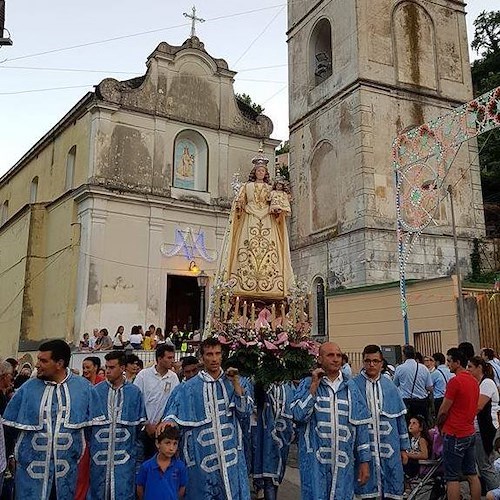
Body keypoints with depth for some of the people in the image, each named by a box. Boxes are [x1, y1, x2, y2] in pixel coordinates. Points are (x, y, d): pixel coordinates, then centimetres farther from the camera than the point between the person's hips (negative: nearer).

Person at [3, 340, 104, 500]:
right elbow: (11, 425, 5)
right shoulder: (28, 388, -3)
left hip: (67, 467, 0)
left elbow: (93, 424, 4)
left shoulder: (83, 387, -3)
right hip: (31, 466, 0)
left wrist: (79, 452, 3)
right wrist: (14, 454, 5)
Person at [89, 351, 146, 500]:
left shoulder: (134, 392, 0)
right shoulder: (96, 390, -1)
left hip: (124, 452, -1)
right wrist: (89, 443, 2)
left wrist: (138, 451, 6)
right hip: (100, 451, 1)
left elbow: (140, 424, 5)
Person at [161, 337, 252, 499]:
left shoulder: (231, 383, 4)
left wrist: (235, 383, -12)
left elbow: (245, 412, -4)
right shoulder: (190, 387, -1)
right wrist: (169, 421, -25)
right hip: (203, 454, -1)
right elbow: (174, 413, -2)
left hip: (230, 454, 2)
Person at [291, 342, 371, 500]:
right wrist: (314, 386, -14)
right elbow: (298, 415, -13)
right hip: (315, 462, -2)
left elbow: (361, 426, 7)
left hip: (344, 463, 2)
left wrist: (364, 461, 4)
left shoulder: (351, 387, 7)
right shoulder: (308, 384, 1)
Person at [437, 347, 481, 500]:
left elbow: (443, 410, -15)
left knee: (452, 478, -2)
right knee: (472, 475, 14)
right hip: (470, 433, 8)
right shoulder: (474, 381, 8)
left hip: (454, 435, -8)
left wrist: (439, 425, 4)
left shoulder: (455, 381, -18)